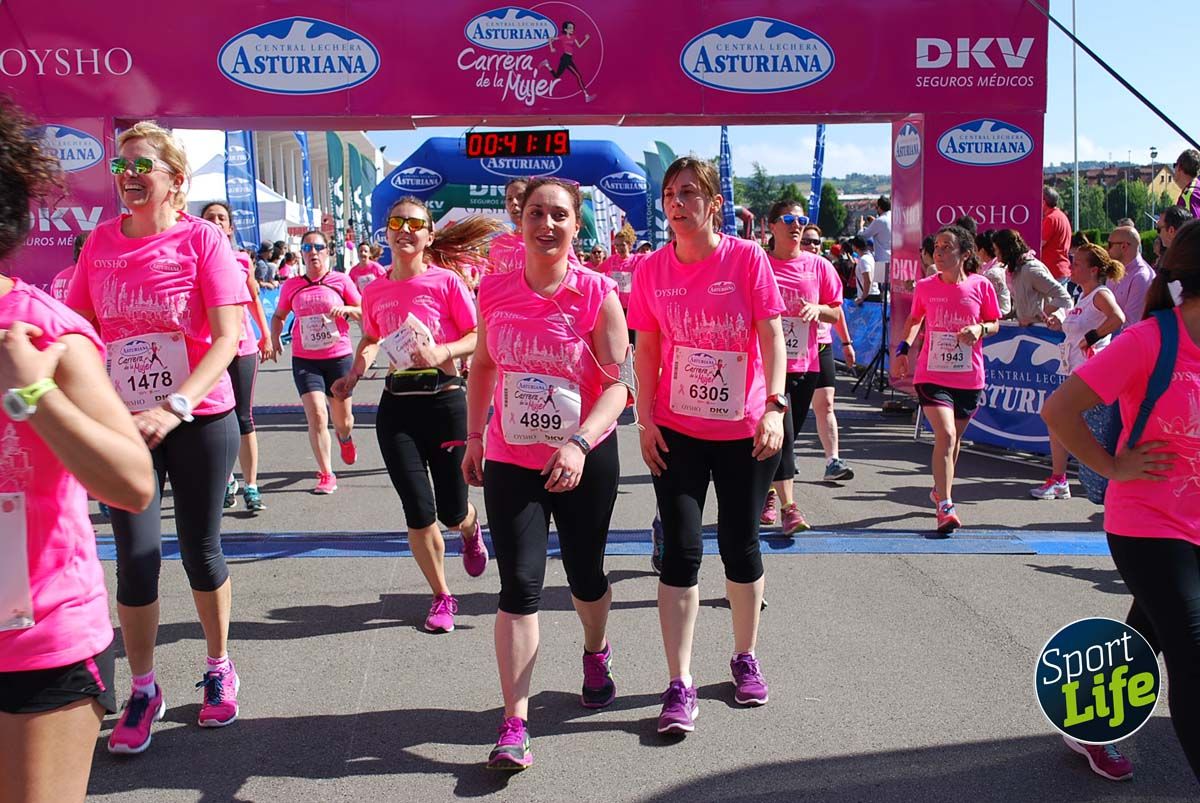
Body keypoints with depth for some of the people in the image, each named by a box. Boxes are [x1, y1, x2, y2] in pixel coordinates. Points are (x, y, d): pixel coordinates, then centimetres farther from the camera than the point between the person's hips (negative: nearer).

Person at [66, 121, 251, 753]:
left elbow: (228, 337, -15)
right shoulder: (100, 242, 4)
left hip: (200, 418, -3)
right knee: (135, 558, 2)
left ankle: (219, 669, 29)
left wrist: (174, 407, -27)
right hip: (124, 423, 3)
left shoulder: (202, 238, -8)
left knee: (201, 551, 8)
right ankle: (143, 691, 20)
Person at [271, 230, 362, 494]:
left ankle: (345, 438, 49)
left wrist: (346, 309, -16)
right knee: (316, 415, -13)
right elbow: (279, 315, 18)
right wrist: (275, 337, 0)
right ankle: (326, 475, -3)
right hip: (305, 359, 0)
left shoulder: (341, 280, -1)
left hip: (339, 356, 0)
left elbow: (364, 313, 4)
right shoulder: (292, 285, 4)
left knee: (343, 420, 10)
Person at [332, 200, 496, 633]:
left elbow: (478, 337, -6)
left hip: (445, 399, -3)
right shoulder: (374, 291, 6)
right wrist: (354, 373, 6)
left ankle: (472, 531, 45)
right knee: (419, 513, 0)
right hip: (396, 405, 3)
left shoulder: (446, 280, -6)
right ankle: (442, 597, 21)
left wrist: (442, 352, -23)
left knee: (452, 513, 5)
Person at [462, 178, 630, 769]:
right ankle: (515, 724, 0)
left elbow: (617, 384, -15)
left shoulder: (597, 293, -12)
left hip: (584, 460, -1)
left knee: (585, 574, 16)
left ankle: (596, 654, 49)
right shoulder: (494, 290, -2)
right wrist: (474, 438, 12)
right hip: (510, 460, 1)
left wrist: (579, 444, -29)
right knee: (520, 584, -5)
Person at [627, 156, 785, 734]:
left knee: (741, 546, 10)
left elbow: (772, 336, -9)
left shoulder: (747, 258, -7)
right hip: (676, 430, 1)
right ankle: (679, 685, 5)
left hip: (745, 430, -1)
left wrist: (775, 406, -19)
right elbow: (648, 350, 4)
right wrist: (646, 418, -2)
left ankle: (745, 658, 32)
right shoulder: (652, 269, -1)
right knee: (681, 551, -2)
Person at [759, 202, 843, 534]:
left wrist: (818, 309, -10)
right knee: (781, 432, -13)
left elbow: (837, 312, 10)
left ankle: (769, 491, 32)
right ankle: (788, 506, -13)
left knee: (789, 433, 13)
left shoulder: (818, 266, 5)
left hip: (805, 363, 4)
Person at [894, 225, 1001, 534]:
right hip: (932, 374, -1)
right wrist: (903, 348, 3)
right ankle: (945, 506, -15)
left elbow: (994, 324, 6)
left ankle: (940, 489, 41)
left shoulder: (981, 285, -4)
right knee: (945, 435, -18)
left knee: (953, 437, 17)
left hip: (969, 378, 1)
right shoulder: (925, 287, -1)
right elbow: (914, 319, 16)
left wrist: (979, 329, -15)